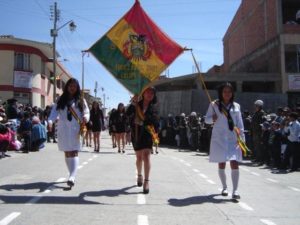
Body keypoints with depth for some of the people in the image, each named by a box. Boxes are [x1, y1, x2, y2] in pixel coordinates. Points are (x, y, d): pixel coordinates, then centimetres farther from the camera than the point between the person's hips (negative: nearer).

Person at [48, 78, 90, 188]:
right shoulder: (61, 100, 10)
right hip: (63, 129, 3)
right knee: (67, 153, 10)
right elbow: (55, 111, 0)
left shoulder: (80, 100, 7)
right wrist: (50, 121, -18)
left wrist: (85, 117, -20)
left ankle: (72, 177, -24)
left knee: (74, 153, -14)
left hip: (76, 129, -3)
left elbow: (86, 112, 4)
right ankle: (72, 175, 22)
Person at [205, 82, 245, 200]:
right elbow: (206, 119, 6)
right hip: (219, 137, -1)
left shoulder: (236, 106, 10)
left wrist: (242, 138, 0)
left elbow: (240, 123, 8)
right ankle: (224, 187, 25)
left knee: (235, 164, -10)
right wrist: (212, 119, -17)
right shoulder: (214, 104, 4)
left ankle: (235, 190, -8)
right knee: (221, 164, 7)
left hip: (233, 138, 1)